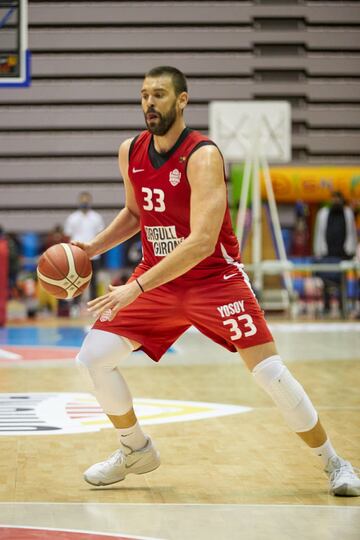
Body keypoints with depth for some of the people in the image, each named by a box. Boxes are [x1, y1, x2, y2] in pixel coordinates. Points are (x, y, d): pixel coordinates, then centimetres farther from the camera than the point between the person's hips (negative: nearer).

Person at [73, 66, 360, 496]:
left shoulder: (203, 156, -23)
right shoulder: (130, 153, -2)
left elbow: (202, 241, -31)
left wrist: (137, 288, -35)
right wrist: (92, 248, 3)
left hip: (215, 278, -5)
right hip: (157, 277, 6)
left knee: (270, 372, -12)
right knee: (92, 358, -7)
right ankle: (135, 452, 15)